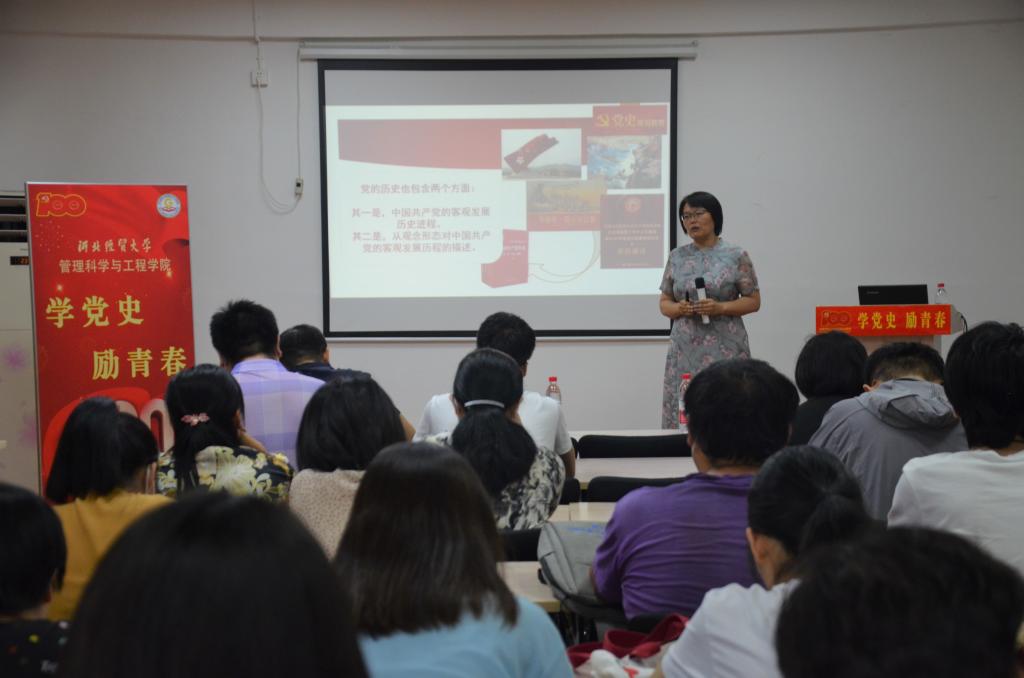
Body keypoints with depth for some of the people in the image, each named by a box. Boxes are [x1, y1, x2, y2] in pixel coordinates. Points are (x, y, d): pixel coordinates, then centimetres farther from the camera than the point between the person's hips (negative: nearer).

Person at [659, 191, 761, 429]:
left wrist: (721, 307, -14)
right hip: (685, 350, 3)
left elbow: (753, 301, 2)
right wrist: (679, 309, -9)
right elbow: (664, 302, 14)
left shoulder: (736, 255, 0)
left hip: (725, 349, -3)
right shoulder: (676, 257, 10)